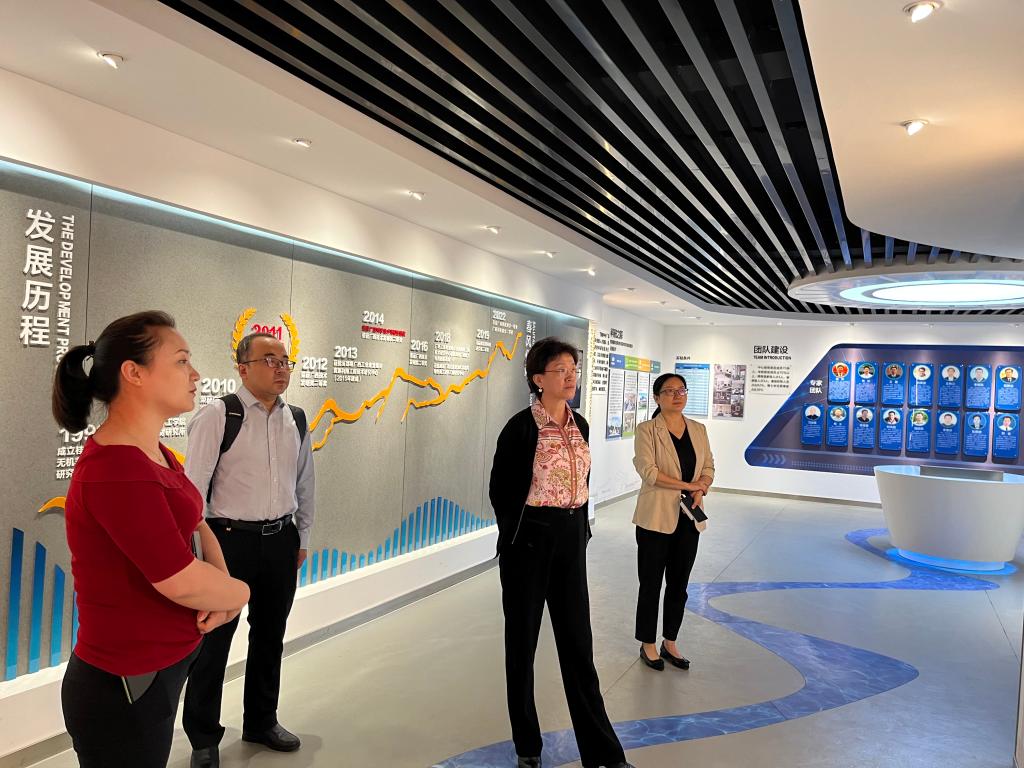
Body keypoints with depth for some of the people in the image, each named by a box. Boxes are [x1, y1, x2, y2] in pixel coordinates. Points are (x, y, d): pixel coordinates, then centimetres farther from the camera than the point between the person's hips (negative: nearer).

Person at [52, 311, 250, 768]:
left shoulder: (154, 455, 4)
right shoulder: (117, 470, -27)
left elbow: (197, 525, 9)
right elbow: (183, 583, -25)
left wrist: (222, 585, -9)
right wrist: (241, 593, -7)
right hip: (123, 691, -9)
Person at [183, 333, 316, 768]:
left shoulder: (297, 420, 5)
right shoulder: (218, 416, -12)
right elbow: (194, 484, -12)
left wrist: (302, 538, 15)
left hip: (281, 540, 5)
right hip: (231, 539, -5)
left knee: (270, 635, 19)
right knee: (214, 638, 7)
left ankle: (261, 722, 40)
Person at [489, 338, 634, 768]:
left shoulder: (580, 425, 6)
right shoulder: (522, 427, -12)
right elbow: (500, 488, -6)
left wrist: (581, 528, 11)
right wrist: (516, 535, 1)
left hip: (572, 539, 5)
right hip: (529, 539, -5)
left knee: (578, 642, 10)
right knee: (523, 638, 10)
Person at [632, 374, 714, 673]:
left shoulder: (698, 430, 9)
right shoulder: (647, 430, -8)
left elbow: (709, 468, 10)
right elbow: (648, 471, -17)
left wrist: (700, 490, -10)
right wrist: (688, 485, -17)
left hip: (688, 518, 5)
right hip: (656, 517, -5)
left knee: (679, 585, 14)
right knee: (651, 584, 7)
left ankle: (670, 643, 29)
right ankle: (648, 645, 23)